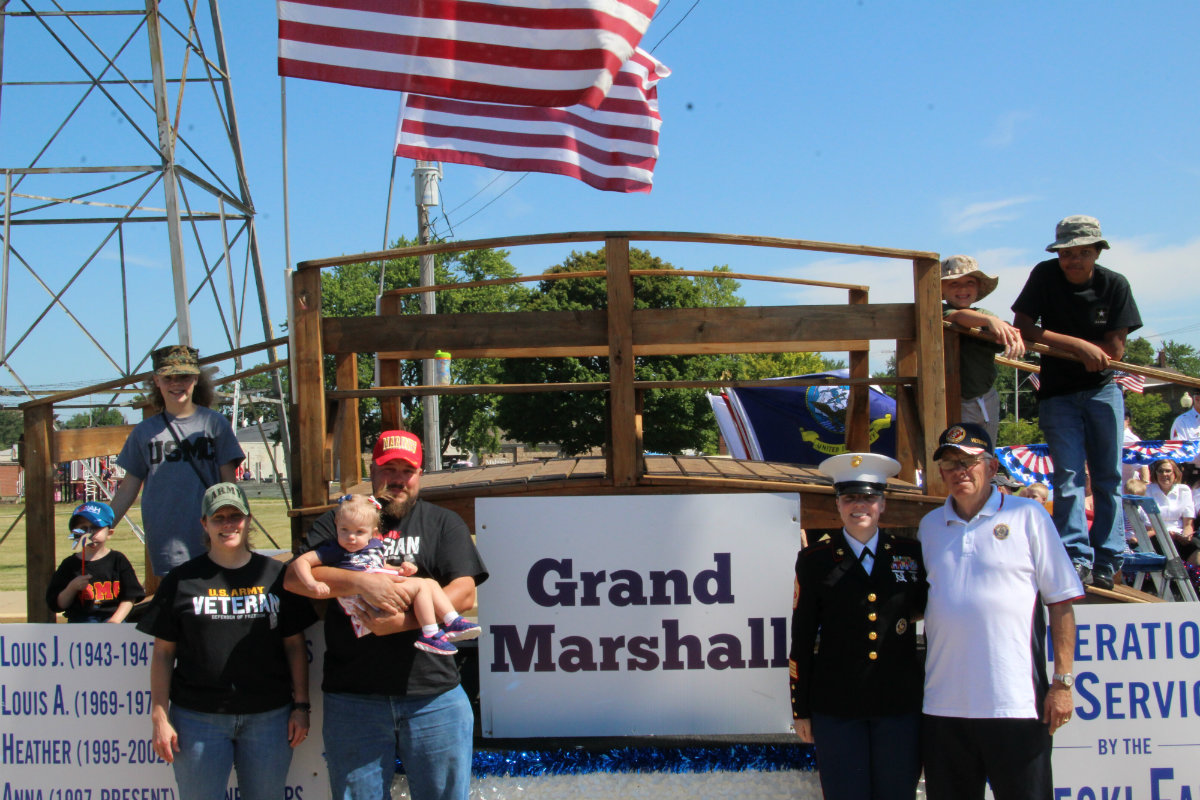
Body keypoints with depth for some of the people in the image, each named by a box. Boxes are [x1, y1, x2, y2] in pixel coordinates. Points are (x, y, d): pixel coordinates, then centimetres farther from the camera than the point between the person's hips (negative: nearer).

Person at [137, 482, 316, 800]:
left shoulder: (276, 575, 6)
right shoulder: (182, 580, 4)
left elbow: (295, 645, 8)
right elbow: (163, 653, 4)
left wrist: (301, 705, 3)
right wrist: (160, 716, -1)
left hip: (269, 715, 1)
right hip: (198, 717, -1)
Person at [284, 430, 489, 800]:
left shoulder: (444, 523, 10)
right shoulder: (337, 522, 11)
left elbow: (464, 593, -3)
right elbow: (295, 577, -4)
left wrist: (404, 621, -17)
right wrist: (361, 581, -19)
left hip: (433, 696, 0)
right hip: (353, 697, 1)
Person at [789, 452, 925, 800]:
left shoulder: (911, 554, 6)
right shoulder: (814, 561, 2)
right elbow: (802, 641, 3)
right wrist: (800, 710, 2)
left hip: (901, 705, 2)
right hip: (836, 707, -1)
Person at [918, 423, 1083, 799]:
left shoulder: (1028, 515, 2)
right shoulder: (929, 526, 12)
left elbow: (1062, 602, 0)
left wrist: (1063, 682, -6)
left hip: (1016, 704, -3)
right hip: (943, 707, 4)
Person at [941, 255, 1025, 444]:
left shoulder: (984, 315, 6)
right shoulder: (939, 313, -5)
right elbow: (957, 317, -26)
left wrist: (1014, 336, -35)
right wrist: (990, 320, -44)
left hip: (987, 401, 5)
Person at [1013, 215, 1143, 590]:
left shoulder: (1115, 285, -4)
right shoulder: (1045, 275, -6)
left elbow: (1114, 349, -8)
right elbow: (1024, 329, -13)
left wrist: (1056, 343, -13)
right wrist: (1080, 345, -19)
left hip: (1102, 391, 2)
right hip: (1057, 393, -1)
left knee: (1108, 476, 1)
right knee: (1069, 473, -12)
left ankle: (1106, 563, 6)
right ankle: (1076, 559, -16)